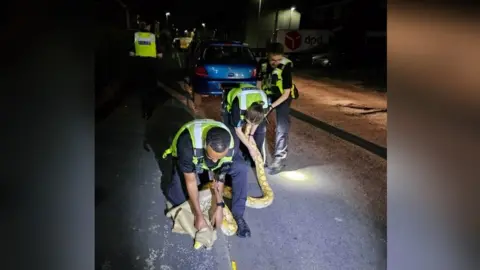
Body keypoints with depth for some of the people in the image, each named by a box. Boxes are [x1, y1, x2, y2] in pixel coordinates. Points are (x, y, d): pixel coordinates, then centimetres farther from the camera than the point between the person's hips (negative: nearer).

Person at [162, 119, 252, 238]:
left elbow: (220, 177, -19)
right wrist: (199, 215, -30)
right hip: (188, 158, -1)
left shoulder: (228, 147, -35)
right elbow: (191, 181, -34)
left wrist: (220, 207, -20)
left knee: (241, 168, -22)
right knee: (176, 197, -17)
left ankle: (238, 214, -8)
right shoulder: (187, 144, -46)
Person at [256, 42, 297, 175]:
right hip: (267, 94, 4)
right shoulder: (262, 63, -18)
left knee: (281, 128, -14)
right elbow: (259, 84, -5)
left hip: (283, 96, -4)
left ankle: (280, 158, -3)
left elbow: (286, 93, -26)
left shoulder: (286, 66, -30)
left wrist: (271, 107, -31)